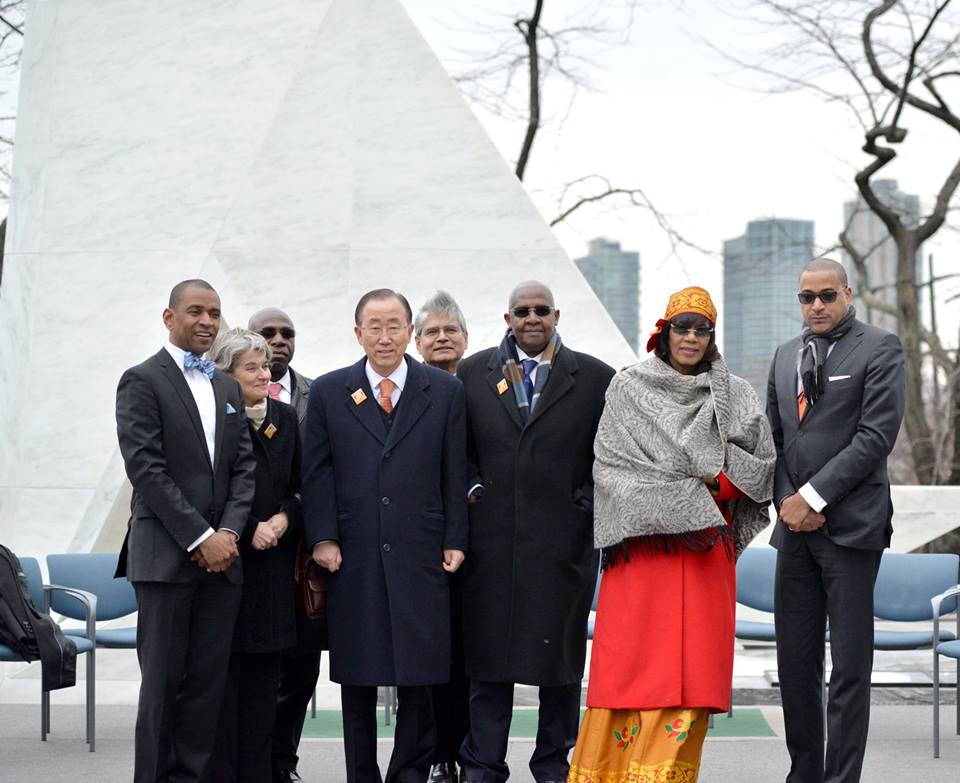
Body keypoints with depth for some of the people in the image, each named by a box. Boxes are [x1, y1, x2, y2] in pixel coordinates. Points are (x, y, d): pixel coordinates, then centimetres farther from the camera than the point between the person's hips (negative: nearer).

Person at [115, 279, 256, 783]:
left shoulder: (228, 388, 17)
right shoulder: (142, 381, -2)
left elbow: (244, 467, 13)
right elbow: (145, 468, -11)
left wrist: (228, 533, -4)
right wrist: (200, 537, -14)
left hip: (221, 553, 5)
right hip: (165, 553, -5)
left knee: (209, 680, 3)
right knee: (163, 680, -3)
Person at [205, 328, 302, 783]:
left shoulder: (286, 419, 11)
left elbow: (300, 488, 13)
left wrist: (285, 518, -5)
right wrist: (248, 529, -14)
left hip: (273, 565, 5)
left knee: (264, 676, 6)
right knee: (222, 673, -3)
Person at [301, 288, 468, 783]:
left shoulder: (445, 391, 7)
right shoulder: (328, 393, 7)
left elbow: (455, 472, 6)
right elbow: (316, 473, 5)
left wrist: (455, 540, 1)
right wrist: (322, 537, -4)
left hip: (419, 553, 0)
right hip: (353, 556, 0)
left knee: (419, 668, 1)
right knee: (356, 674, 5)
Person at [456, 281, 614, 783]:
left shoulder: (595, 378, 4)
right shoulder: (473, 373, 8)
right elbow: (458, 449, 15)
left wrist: (589, 500, -1)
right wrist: (471, 488, 2)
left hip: (564, 539, -1)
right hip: (490, 539, 1)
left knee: (560, 655, 5)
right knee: (487, 655, 3)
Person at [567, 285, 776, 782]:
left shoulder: (734, 396, 11)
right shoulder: (627, 388, 5)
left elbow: (763, 467, 11)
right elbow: (608, 466, -1)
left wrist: (715, 483, -8)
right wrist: (687, 496, -8)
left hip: (704, 551, 2)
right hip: (641, 546, -2)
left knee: (693, 663, -4)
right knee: (630, 661, -6)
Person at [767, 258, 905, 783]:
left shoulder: (880, 349, -1)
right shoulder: (786, 355, 17)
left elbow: (877, 435, -10)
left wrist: (814, 496, -12)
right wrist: (787, 500, 0)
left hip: (850, 523, -6)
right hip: (794, 524, 6)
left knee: (849, 665, -3)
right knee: (795, 661, 7)